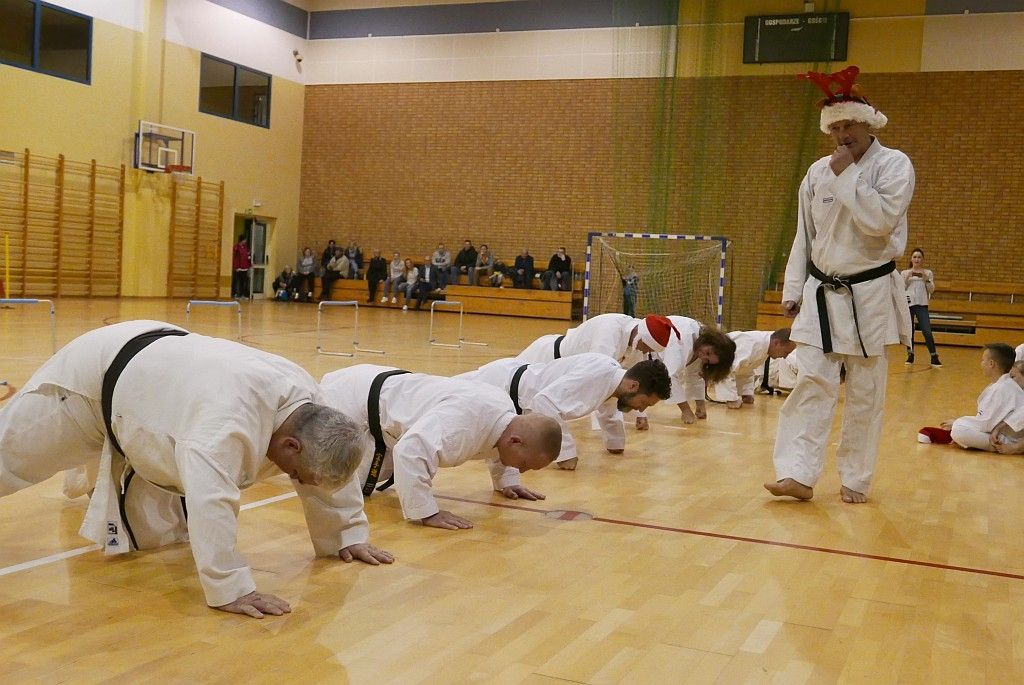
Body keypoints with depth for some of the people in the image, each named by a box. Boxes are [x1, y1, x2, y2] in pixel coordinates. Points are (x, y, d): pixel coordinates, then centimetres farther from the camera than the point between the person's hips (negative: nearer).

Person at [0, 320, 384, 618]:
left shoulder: (309, 402, -19)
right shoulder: (230, 419, -45)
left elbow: (326, 472, -3)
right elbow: (210, 501, -51)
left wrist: (339, 539, 2)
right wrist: (229, 589, -49)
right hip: (94, 380, -7)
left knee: (155, 530, 17)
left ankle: (89, 473, 47)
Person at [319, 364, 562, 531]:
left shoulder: (505, 411, -10)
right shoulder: (466, 419, -40)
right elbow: (411, 451, -49)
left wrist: (506, 481, 10)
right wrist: (427, 512, -44)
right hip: (357, 401, -9)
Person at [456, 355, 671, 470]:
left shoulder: (615, 376, -4)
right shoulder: (597, 375, -33)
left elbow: (609, 410, 22)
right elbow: (546, 402, -40)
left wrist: (615, 442, 30)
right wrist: (565, 451, -34)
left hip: (513, 379, 9)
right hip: (504, 387, -9)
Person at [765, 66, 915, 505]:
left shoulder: (894, 165, -5)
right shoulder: (818, 172, 7)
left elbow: (879, 221, -21)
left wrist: (847, 175, -17)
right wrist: (792, 290, 8)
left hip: (870, 295, -3)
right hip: (821, 293, 3)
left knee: (866, 394, 4)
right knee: (812, 384, -3)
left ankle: (855, 481, 15)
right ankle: (798, 475, -4)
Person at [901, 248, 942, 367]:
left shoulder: (928, 273, 10)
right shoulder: (904, 273, 9)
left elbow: (931, 290, 6)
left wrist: (927, 280, -9)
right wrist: (907, 279, -8)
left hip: (922, 304, -1)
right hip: (907, 304, 1)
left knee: (927, 331, -9)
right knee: (909, 330, 4)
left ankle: (934, 358, -5)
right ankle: (910, 354, 17)